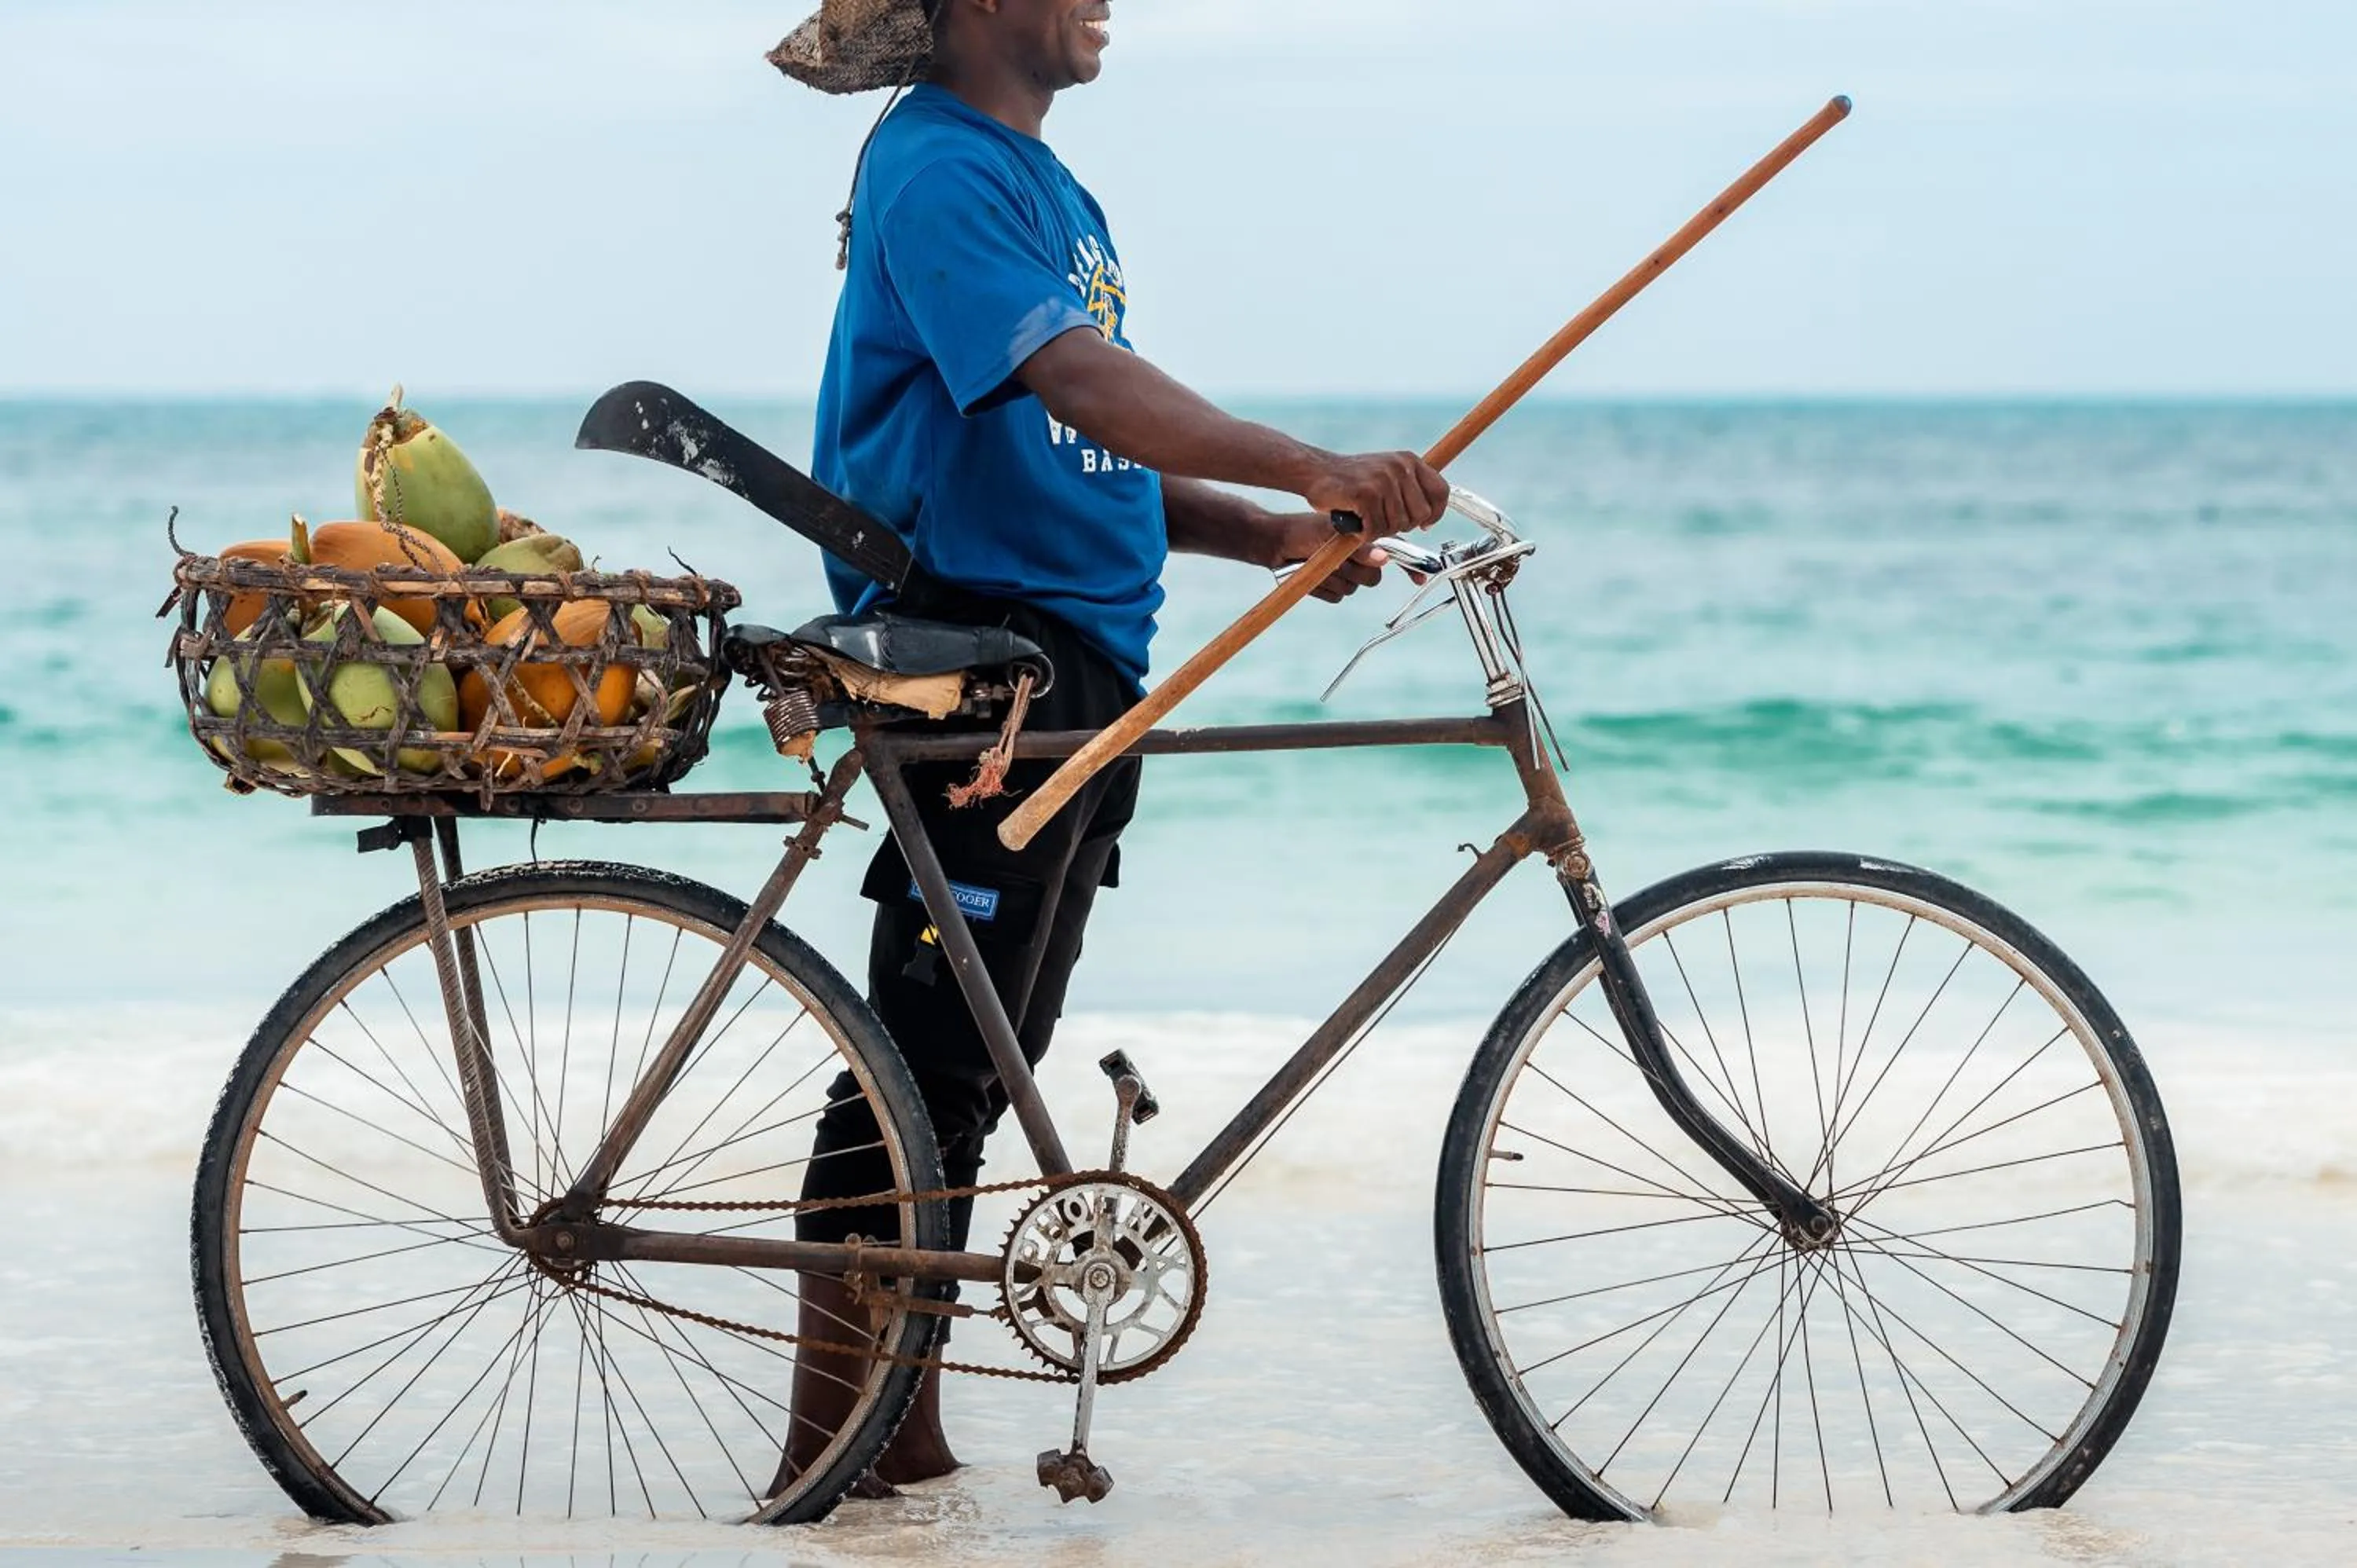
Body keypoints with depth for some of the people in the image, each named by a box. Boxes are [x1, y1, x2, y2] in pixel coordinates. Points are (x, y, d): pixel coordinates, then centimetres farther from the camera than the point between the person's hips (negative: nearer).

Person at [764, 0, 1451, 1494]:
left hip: (1077, 666, 10)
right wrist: (1310, 467, -36)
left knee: (980, 1063, 11)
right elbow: (1075, 378, -26)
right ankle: (841, 1437, -7)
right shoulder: (941, 165, -11)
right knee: (928, 1056, -10)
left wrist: (1276, 534, 4)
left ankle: (895, 1431, 17)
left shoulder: (1050, 186, 20)